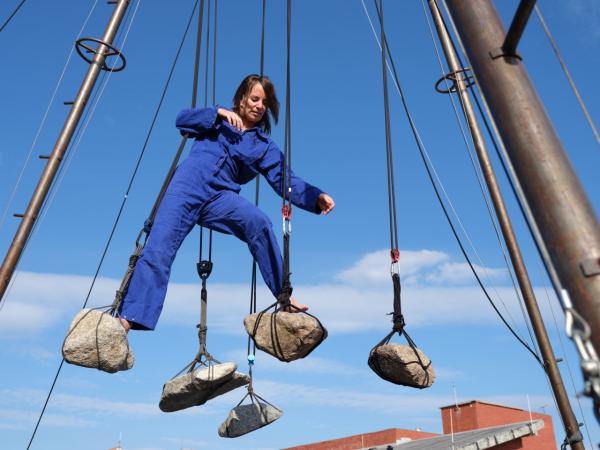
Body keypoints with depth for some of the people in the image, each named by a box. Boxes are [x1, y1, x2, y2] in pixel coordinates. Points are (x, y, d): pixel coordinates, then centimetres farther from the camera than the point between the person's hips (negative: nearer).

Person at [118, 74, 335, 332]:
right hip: (186, 187, 0)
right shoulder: (218, 121, 21)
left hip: (219, 196, 0)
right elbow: (182, 120, 9)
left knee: (258, 222, -30)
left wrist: (316, 197, -11)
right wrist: (218, 113, -4)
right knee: (157, 251, -15)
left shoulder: (265, 146, 17)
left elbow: (285, 180, 5)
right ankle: (127, 319, -12)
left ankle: (283, 294, -21)